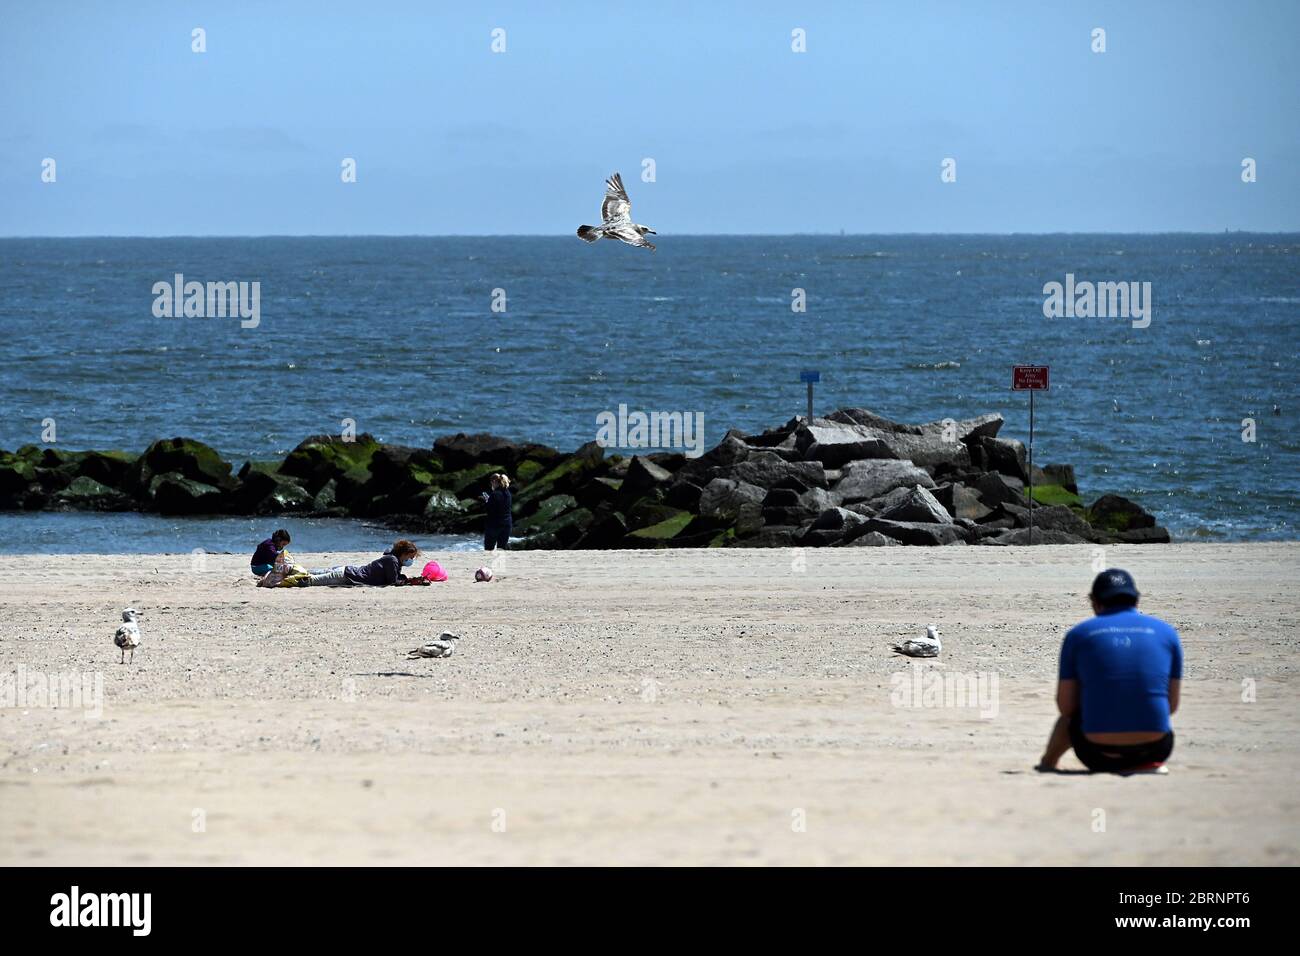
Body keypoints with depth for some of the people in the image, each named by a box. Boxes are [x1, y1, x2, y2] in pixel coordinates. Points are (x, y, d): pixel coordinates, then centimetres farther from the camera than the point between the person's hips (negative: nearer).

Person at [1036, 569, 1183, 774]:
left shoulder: (1078, 634, 6)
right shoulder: (1166, 633, 8)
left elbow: (1066, 707, 6)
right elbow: (1172, 705, 12)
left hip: (1098, 753, 0)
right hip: (1154, 748, 0)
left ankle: (1047, 763, 51)